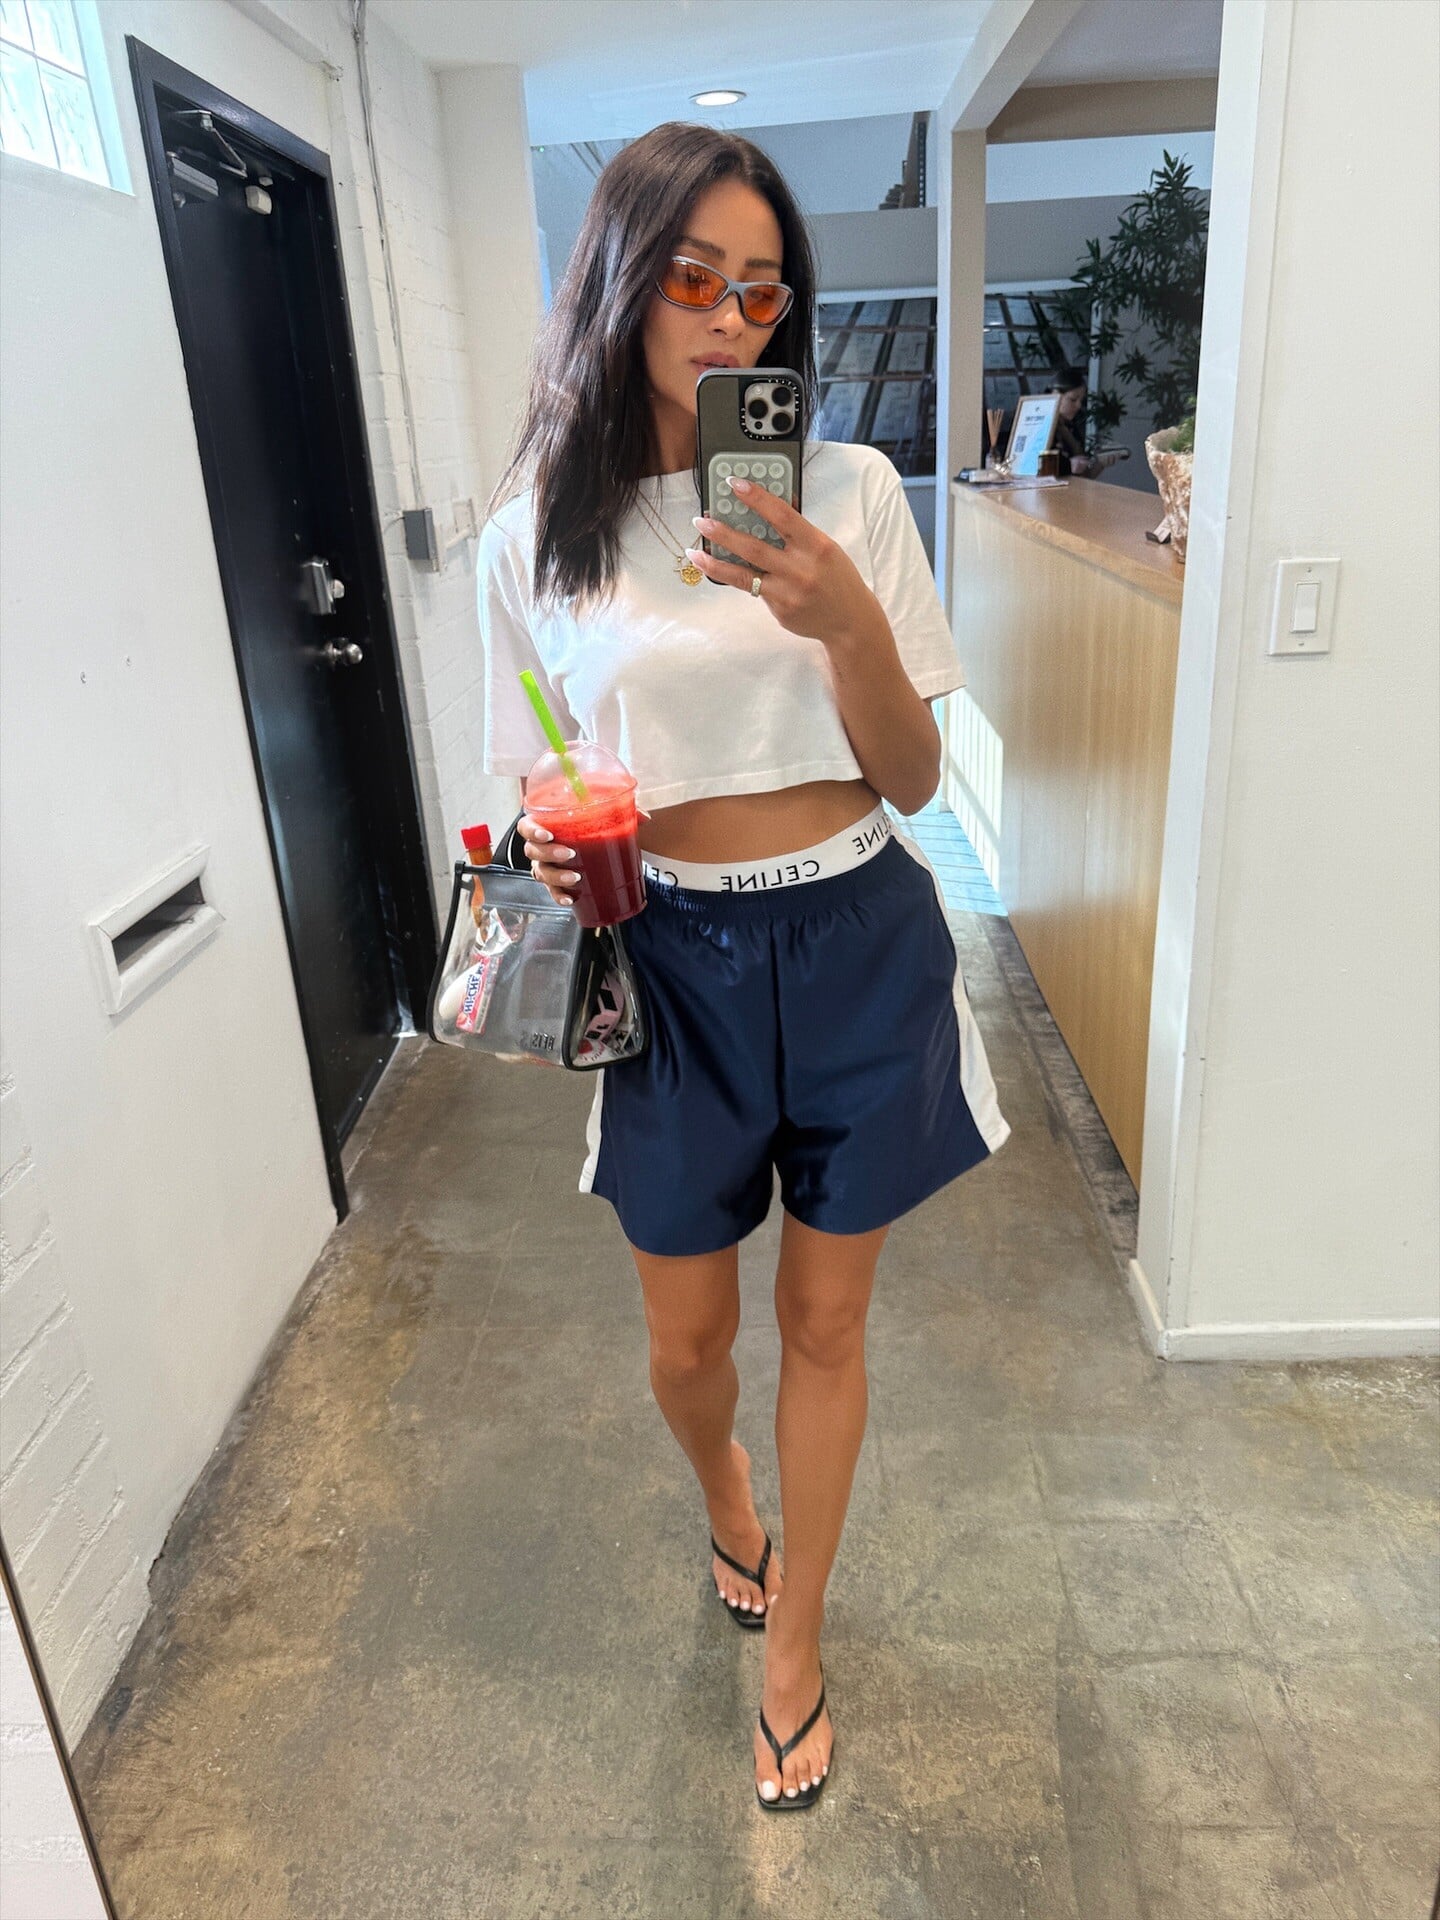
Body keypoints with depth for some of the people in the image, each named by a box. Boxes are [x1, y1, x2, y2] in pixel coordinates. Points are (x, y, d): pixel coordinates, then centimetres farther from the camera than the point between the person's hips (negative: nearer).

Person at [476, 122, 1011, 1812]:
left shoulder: (851, 490, -4)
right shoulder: (535, 536, -2)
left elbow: (913, 779, -5)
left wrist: (848, 621, -23)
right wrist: (552, 848, -17)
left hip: (858, 952, 0)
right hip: (672, 961, 1)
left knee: (824, 1320, 15)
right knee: (687, 1335, 17)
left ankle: (794, 1645, 41)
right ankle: (727, 1498, 56)